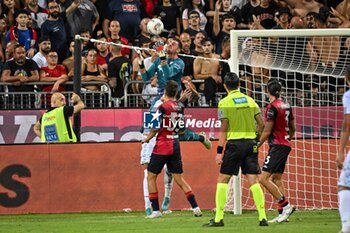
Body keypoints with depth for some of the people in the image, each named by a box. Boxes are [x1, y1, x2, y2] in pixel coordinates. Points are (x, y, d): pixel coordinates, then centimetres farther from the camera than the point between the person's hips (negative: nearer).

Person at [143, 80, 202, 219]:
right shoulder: (180, 107, 5)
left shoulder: (163, 107, -13)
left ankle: (155, 210, 1)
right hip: (175, 145, 6)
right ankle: (196, 208, 3)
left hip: (162, 145, -6)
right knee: (179, 178, 11)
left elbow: (156, 128, -13)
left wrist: (147, 139, 6)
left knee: (151, 176, 5)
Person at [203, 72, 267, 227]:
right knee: (253, 181, 3)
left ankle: (219, 218, -1)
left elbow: (224, 129, -8)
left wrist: (219, 152, -8)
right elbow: (261, 124, 6)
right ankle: (262, 217, -4)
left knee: (222, 180, 3)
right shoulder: (250, 101, 9)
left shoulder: (224, 103, -4)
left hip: (234, 143, -4)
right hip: (251, 143, 4)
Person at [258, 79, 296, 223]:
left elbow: (267, 131, -14)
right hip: (286, 145, 9)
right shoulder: (286, 106, 10)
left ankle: (286, 205, -16)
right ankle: (282, 213, 8)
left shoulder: (272, 107, -13)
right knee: (276, 179, 13)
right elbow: (292, 128, 19)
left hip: (277, 146, -9)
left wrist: (256, 146, -6)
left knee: (264, 179, -11)